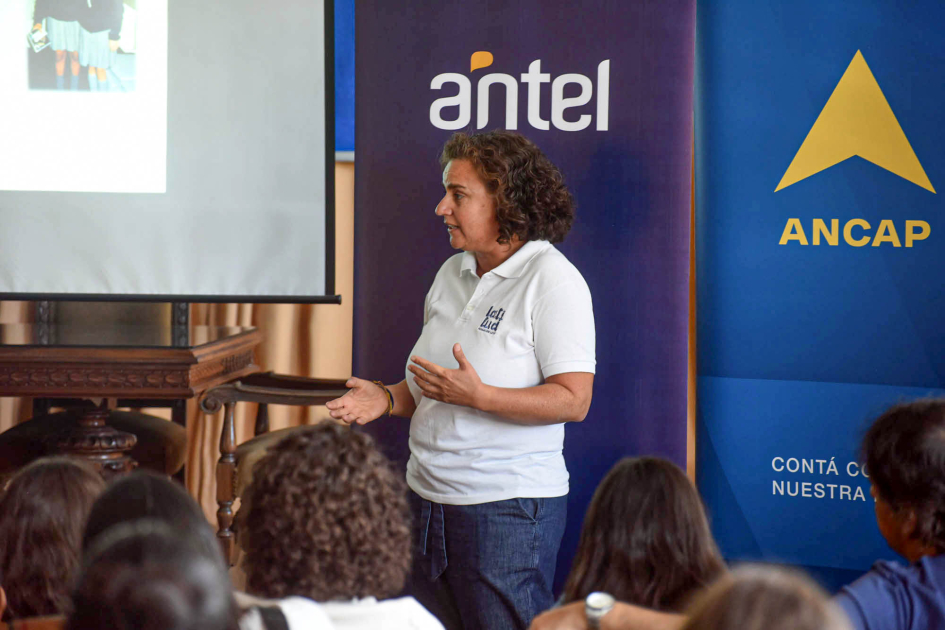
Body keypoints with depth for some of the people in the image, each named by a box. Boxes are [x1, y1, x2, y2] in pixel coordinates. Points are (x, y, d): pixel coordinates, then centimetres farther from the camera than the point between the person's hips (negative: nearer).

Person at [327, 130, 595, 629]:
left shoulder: (552, 280, -11)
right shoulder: (452, 274, 13)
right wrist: (390, 399, 4)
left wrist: (478, 396, -26)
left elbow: (573, 400, -18)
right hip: (428, 496, 8)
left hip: (507, 508, -7)